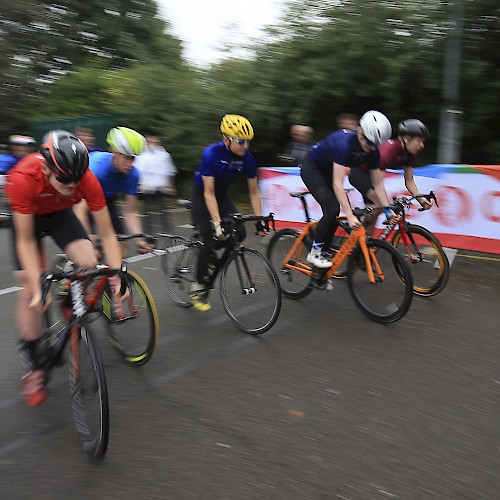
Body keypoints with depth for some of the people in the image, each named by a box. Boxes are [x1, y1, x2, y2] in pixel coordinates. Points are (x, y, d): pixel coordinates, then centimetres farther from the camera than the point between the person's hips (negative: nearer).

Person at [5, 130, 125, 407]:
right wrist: (36, 286, -35)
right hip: (27, 217, -2)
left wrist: (118, 276, -33)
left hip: (60, 213, 2)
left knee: (89, 263, -24)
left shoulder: (87, 179, -34)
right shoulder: (23, 178, -40)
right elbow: (26, 240, -31)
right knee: (28, 292, -9)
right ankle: (31, 366, 6)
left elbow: (107, 234, -27)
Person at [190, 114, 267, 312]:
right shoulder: (211, 153, -30)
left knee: (240, 233, -14)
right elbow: (209, 193, -30)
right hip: (201, 195, -5)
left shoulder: (247, 158, -16)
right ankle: (198, 287, 0)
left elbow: (254, 191, -7)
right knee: (210, 239, -17)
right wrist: (217, 223, -37)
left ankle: (212, 256, 16)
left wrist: (259, 219, -13)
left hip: (221, 195, 5)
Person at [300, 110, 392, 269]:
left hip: (327, 171, 8)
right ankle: (315, 252, -8)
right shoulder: (344, 143, -35)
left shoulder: (372, 150, -14)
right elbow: (337, 184, -39)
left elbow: (378, 183, -8)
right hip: (311, 168, -7)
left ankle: (323, 254, 15)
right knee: (332, 208, -21)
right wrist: (350, 215, -44)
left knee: (333, 213, 2)